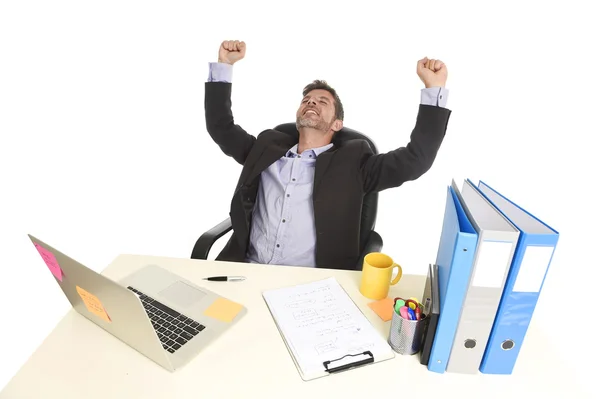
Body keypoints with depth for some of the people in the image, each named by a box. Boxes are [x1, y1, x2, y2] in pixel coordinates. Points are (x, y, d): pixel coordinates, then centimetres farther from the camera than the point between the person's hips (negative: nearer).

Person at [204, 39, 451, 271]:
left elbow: (415, 160, -2)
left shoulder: (352, 162, 4)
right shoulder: (268, 147, 14)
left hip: (312, 281, -1)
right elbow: (220, 126, 20)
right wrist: (224, 65, 14)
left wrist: (434, 88, -6)